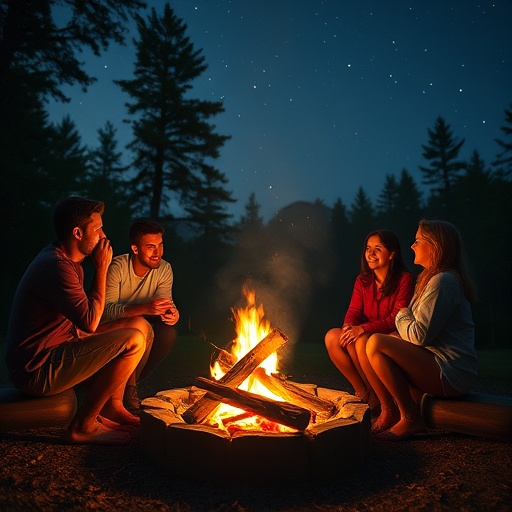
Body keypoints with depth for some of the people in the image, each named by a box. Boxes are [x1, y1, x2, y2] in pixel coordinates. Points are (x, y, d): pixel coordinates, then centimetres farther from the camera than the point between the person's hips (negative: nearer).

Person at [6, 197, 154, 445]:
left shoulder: (65, 260, 10)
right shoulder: (55, 266, -24)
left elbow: (84, 316, 15)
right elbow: (91, 321, -24)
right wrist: (101, 267, -17)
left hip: (61, 346, 10)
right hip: (36, 370, -10)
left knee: (141, 325, 7)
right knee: (133, 340, -23)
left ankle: (112, 407, 11)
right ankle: (82, 426, -9)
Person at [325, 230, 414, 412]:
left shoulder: (404, 279, -10)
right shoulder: (362, 280, 9)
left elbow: (396, 318, -17)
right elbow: (353, 310, 2)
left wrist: (363, 329, -27)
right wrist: (348, 326, -22)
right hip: (366, 336, 6)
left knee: (360, 342, -34)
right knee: (332, 336, -19)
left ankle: (375, 397, -10)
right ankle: (362, 392, -9)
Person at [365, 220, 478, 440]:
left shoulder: (443, 281, -16)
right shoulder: (429, 279, 19)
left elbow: (419, 336, -22)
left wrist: (402, 315, -2)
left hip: (451, 374, -10)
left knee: (376, 343, -23)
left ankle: (410, 418, -12)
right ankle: (389, 412, 2)